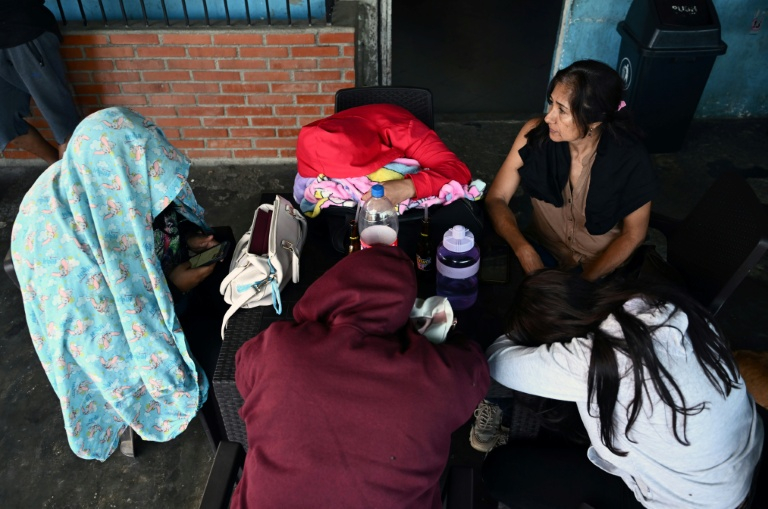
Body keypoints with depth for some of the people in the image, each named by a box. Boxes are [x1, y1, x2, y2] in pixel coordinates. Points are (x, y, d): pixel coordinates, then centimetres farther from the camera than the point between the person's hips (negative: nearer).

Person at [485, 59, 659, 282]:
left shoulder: (630, 160, -19)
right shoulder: (536, 133, -16)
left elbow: (633, 234, -7)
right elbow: (496, 198, -12)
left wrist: (583, 282, -18)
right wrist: (524, 251, -28)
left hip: (602, 266, -1)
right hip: (543, 250, 2)